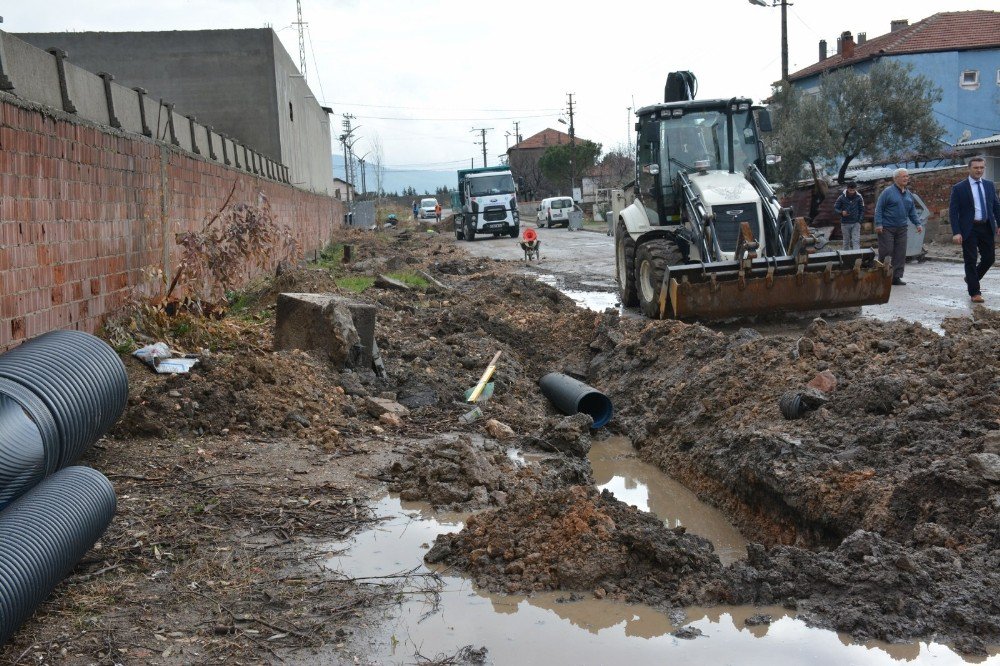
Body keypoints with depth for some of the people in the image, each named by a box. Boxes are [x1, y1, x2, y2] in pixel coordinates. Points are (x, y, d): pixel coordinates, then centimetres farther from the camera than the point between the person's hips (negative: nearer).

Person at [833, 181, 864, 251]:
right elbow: (835, 208, 1)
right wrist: (841, 212, -20)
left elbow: (862, 210, 6)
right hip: (845, 223, 0)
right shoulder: (842, 197, -6)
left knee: (856, 241, -8)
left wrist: (860, 221, -3)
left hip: (856, 223, 0)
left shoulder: (859, 197, -2)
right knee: (846, 242, 9)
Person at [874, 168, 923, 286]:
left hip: (901, 228, 6)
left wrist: (917, 224, 9)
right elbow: (878, 209, -8)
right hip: (887, 228, -6)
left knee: (900, 254, 3)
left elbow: (912, 211, 20)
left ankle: (896, 277, 9)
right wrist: (878, 224, -16)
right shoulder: (888, 192, -6)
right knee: (886, 252, -6)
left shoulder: (908, 194, 14)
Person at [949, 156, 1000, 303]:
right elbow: (953, 212, -6)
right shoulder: (959, 188, -5)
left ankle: (971, 279, 32)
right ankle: (974, 292, 9)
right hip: (969, 229, -4)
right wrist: (956, 232, -14)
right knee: (971, 261, 0)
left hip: (987, 228, 4)